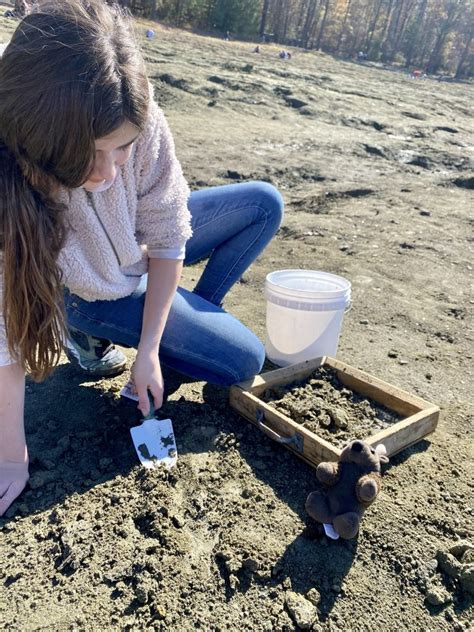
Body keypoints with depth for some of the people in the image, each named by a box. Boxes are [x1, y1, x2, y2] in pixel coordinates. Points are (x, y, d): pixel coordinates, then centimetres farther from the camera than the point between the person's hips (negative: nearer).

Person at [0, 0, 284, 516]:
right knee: (243, 360, -9)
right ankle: (95, 335, 7)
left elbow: (167, 240, -19)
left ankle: (197, 312, 13)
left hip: (143, 248, 4)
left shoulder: (142, 127, -32)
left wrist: (148, 350, -18)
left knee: (264, 205, -3)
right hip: (88, 293, -3)